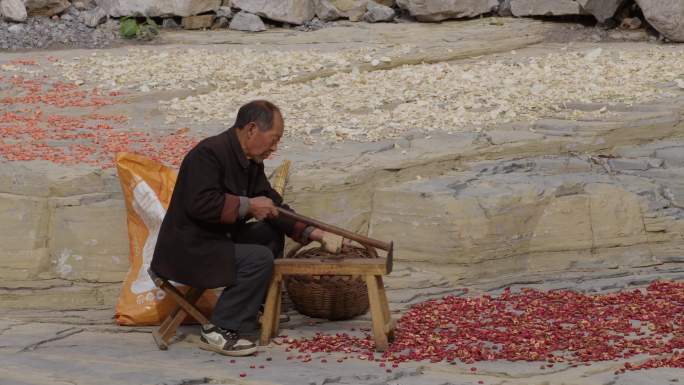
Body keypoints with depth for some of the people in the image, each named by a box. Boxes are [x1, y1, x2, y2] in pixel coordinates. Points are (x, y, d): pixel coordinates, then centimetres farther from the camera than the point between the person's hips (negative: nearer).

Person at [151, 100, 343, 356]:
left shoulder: (251, 162, 11)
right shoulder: (209, 153, -20)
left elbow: (274, 205, 12)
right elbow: (200, 203, -30)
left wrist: (314, 233, 0)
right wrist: (247, 205, -23)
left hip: (217, 239, 10)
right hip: (188, 249, -10)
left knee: (271, 234, 9)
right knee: (259, 258, -22)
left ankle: (252, 308, 14)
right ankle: (219, 331, -17)